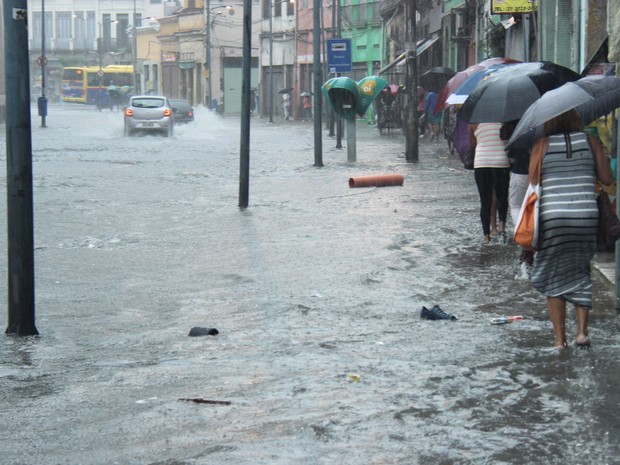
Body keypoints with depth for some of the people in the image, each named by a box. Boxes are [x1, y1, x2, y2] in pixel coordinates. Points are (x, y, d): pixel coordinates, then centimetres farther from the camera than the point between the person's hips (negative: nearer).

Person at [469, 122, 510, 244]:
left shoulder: (474, 122, 1)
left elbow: (472, 144, 10)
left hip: (481, 162, 0)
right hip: (501, 162, 0)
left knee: (485, 201, 7)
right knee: (502, 197, 14)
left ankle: (486, 234, 6)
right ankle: (502, 224, -9)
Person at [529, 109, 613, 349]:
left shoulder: (542, 145, 1)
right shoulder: (589, 141, 5)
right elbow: (607, 179, 6)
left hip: (552, 218, -2)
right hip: (587, 217, 2)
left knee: (554, 278, 9)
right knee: (581, 274, 17)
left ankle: (560, 339, 8)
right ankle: (582, 332, 8)